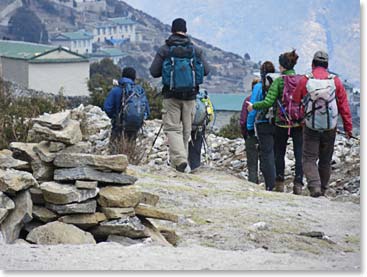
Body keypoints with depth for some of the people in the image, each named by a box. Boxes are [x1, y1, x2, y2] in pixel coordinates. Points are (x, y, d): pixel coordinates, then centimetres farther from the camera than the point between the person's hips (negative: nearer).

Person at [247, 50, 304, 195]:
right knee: (299, 153, 4)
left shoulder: (279, 81, -10)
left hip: (282, 123, -2)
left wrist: (253, 106, 2)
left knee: (279, 153, 13)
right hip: (299, 123, 2)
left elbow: (268, 102, -13)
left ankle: (279, 183, 15)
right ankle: (298, 184, -3)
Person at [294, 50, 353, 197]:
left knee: (309, 159, 1)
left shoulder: (305, 81, -5)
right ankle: (323, 188, 23)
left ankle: (314, 185, -19)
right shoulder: (335, 81, -1)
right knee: (325, 160, 16)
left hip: (311, 127, -2)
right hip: (330, 128, 2)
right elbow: (344, 106, 0)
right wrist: (348, 128, 6)